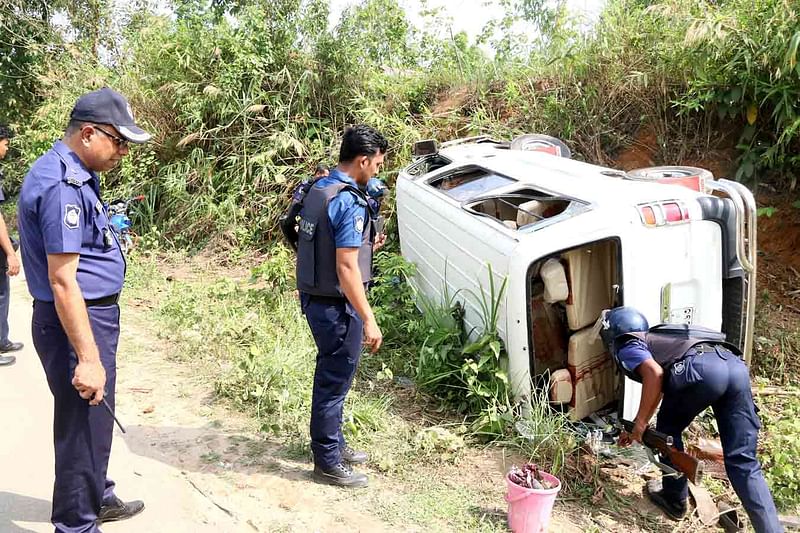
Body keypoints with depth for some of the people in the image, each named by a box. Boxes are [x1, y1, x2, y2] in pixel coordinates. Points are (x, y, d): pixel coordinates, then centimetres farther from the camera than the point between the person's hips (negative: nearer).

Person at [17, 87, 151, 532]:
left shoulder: (73, 173, 10)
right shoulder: (63, 185, -23)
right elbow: (62, 282, -27)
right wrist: (88, 357, -26)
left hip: (94, 315, 11)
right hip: (76, 323, -11)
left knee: (95, 419, 24)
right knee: (83, 425, 3)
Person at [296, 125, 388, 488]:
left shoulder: (318, 189, 8)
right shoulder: (349, 202, -22)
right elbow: (346, 269, -25)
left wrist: (364, 246, 16)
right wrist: (368, 320, -22)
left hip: (315, 298, 10)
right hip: (337, 307, -9)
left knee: (331, 377, 21)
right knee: (334, 382, 4)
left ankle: (333, 443, 37)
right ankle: (327, 463, 18)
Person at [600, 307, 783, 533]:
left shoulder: (626, 348, 17)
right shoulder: (653, 340, 41)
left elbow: (654, 373, -5)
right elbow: (657, 391, 51)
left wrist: (639, 422, 4)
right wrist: (636, 429, 61)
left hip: (702, 369, -7)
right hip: (735, 366, 7)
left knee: (668, 430, 21)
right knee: (743, 463, 8)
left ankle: (674, 500, 31)